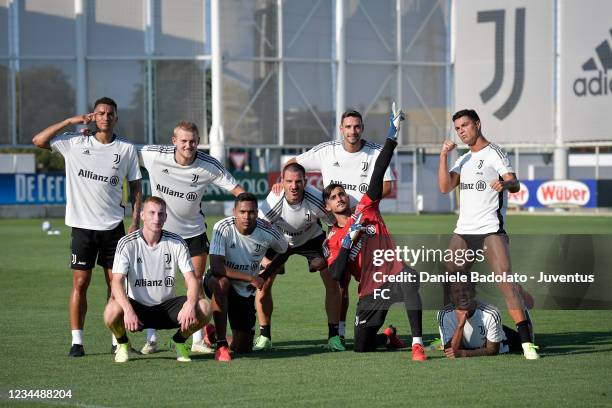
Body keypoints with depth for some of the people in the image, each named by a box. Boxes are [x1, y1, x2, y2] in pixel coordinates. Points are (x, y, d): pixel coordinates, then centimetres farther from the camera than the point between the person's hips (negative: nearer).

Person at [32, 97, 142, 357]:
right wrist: (70, 121, -5)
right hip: (82, 225, -1)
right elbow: (38, 141, -2)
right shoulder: (75, 143, 2)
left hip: (113, 226, 1)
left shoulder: (127, 149, 4)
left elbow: (136, 188, 8)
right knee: (80, 283, -2)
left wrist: (135, 223, -1)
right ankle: (77, 341, 2)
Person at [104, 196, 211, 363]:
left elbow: (191, 279, -8)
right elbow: (117, 282, -20)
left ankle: (179, 341, 8)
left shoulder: (177, 243, -4)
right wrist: (128, 310, -39)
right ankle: (122, 343, 1)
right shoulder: (127, 243, -11)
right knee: (113, 310, -36)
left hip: (167, 307, 2)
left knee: (203, 308, -24)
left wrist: (191, 304, -30)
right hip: (137, 305, -2)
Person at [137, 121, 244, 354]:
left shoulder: (209, 166, -16)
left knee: (196, 282, 0)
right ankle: (151, 339, 10)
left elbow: (236, 189, -9)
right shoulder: (154, 155, -18)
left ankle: (198, 340, 7)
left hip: (193, 230, 1)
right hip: (160, 230, -1)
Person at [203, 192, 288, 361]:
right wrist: (251, 278, -33)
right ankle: (221, 344, -29)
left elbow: (284, 250, 7)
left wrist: (264, 275, -2)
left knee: (243, 348, 1)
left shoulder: (267, 232, -15)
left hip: (245, 291, 3)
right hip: (217, 281, -3)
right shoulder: (223, 228, -24)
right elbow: (216, 266, -32)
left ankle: (216, 332, 38)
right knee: (221, 282, -42)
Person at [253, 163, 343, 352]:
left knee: (332, 282, -13)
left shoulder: (316, 199, -34)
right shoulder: (273, 201, -34)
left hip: (311, 237, 0)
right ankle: (264, 336, 3)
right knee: (263, 283, -12)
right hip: (278, 239, 0)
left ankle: (333, 336, -2)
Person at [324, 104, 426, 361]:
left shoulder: (365, 210, 5)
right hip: (369, 290, 3)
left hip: (394, 275, -3)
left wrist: (392, 138, -15)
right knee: (361, 347, -1)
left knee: (410, 283, -40)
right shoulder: (332, 241, 6)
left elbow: (378, 175, -5)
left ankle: (417, 344, -39)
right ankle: (388, 337, 33)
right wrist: (347, 242, -17)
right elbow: (337, 277, -8)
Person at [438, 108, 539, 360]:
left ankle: (526, 341, -23)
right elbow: (445, 187, 10)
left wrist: (505, 183, -35)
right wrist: (443, 157, 1)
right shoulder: (464, 159, 21)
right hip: (463, 230, 7)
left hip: (491, 229, -7)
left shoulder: (494, 153, -1)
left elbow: (515, 184, -12)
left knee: (506, 279, -19)